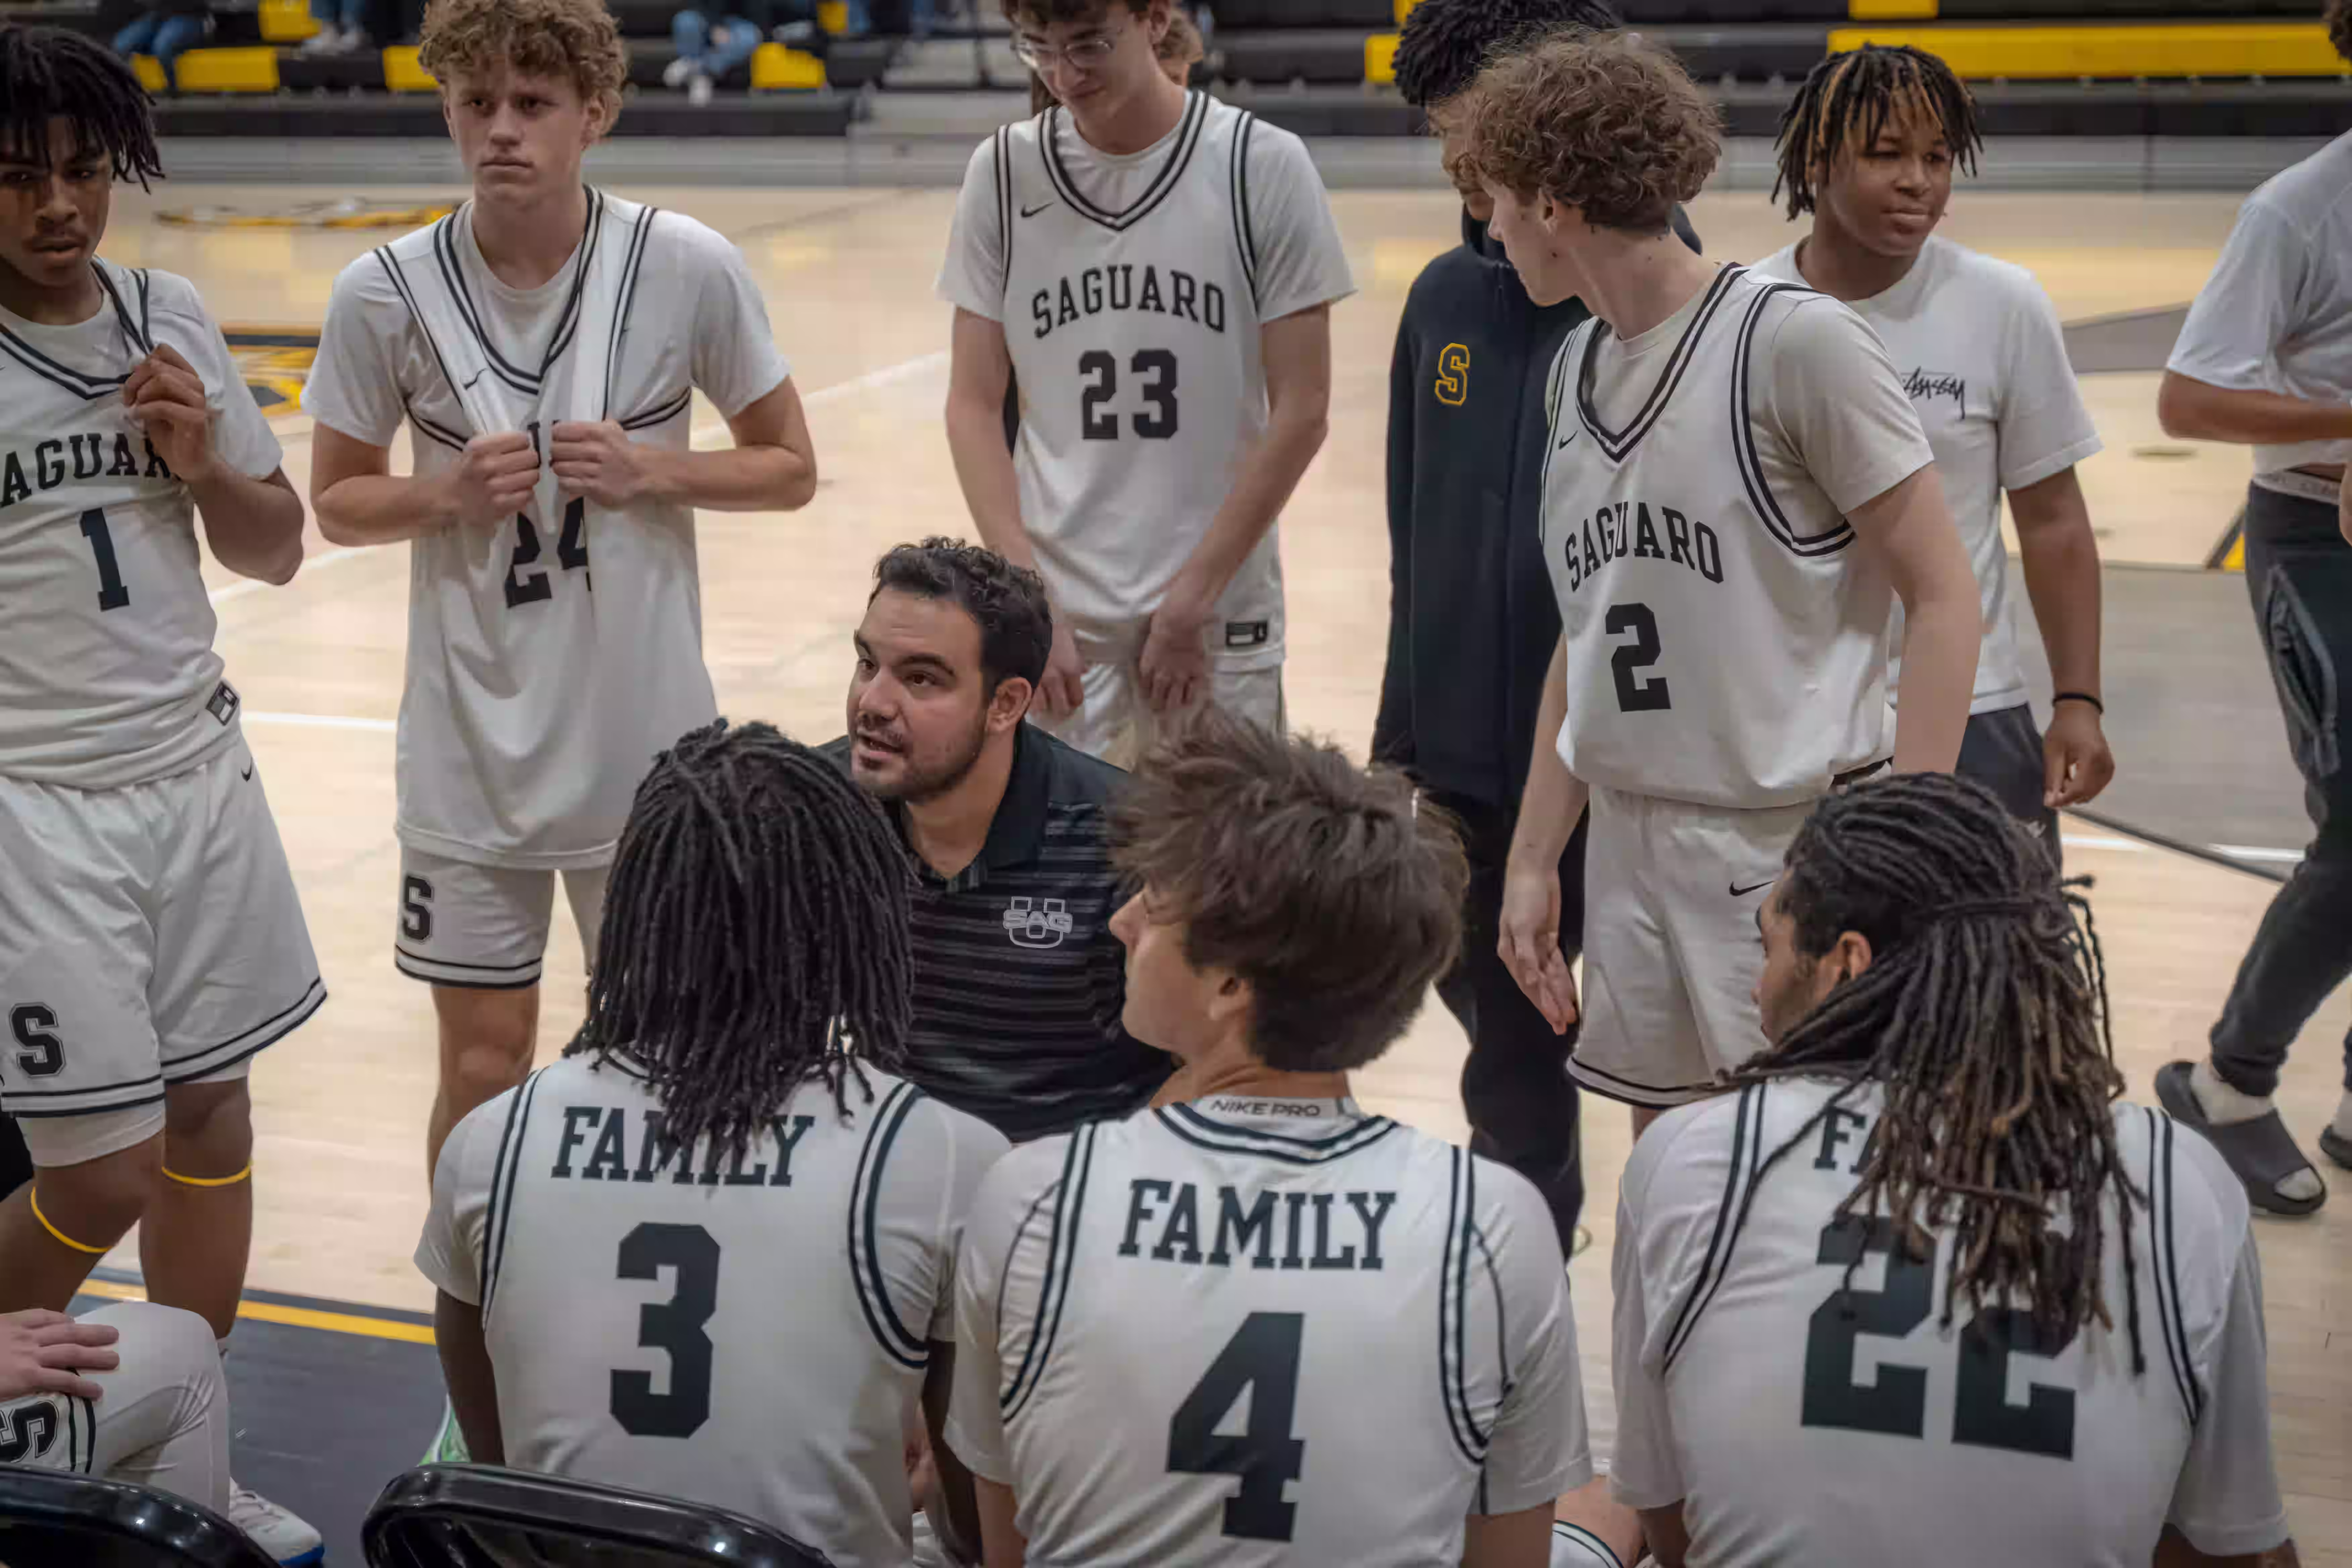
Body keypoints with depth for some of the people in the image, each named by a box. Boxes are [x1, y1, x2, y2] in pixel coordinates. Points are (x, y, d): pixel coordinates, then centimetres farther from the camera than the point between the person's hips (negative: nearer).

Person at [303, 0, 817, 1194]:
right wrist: (449, 490, -16)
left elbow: (789, 469, 1)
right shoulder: (387, 292, -8)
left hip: (648, 741, 0)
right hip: (470, 747, 0)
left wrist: (647, 472, -16)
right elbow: (339, 501, 4)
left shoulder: (688, 269, -10)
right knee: (481, 1066, 8)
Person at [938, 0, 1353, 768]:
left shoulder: (1263, 166, -5)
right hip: (1056, 617, 1)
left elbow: (1300, 409, -4)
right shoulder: (1004, 171, 0)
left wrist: (1192, 599, -7)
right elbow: (975, 402, 3)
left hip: (1221, 617, -1)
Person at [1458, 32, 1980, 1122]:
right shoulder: (1577, 368, 10)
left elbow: (1942, 596, -10)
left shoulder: (1794, 341, -11)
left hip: (1793, 847, -6)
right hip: (1632, 847, 7)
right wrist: (1532, 859, 15)